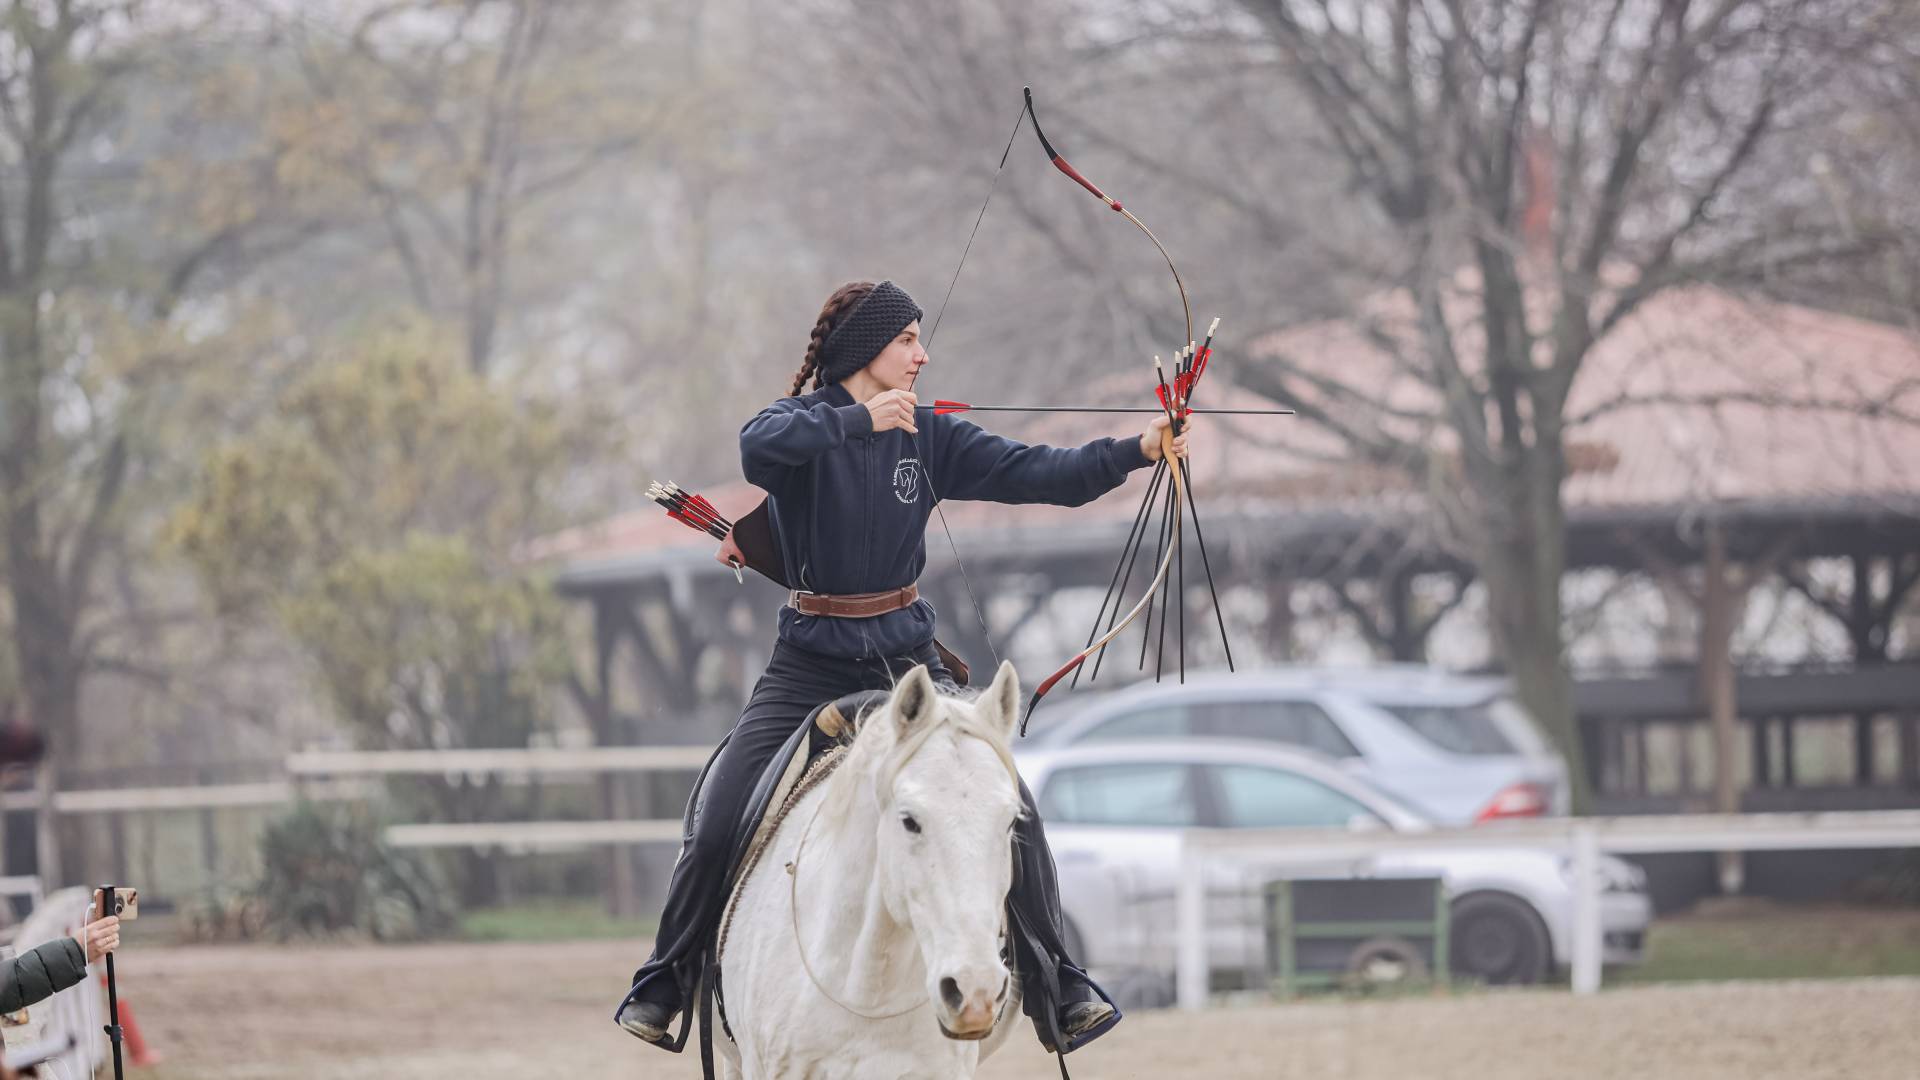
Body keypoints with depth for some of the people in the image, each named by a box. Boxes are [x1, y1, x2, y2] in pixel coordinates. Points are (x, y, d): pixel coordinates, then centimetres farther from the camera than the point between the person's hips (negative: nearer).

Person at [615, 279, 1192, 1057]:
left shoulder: (929, 438, 6)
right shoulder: (803, 421, -5)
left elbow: (1033, 475, -1)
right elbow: (759, 448, -29)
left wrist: (1136, 451, -11)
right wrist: (859, 421, -36)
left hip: (905, 657, 2)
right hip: (810, 663, -2)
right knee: (717, 820, -11)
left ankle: (1057, 991, -1)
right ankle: (662, 986, 8)